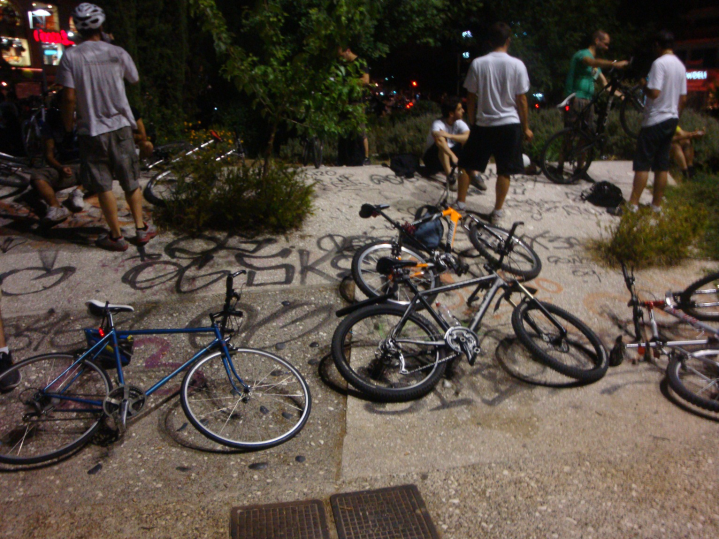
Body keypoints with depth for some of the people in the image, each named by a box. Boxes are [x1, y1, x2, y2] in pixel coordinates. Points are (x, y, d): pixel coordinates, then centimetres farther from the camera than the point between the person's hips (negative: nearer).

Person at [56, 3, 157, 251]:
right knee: (131, 181, 14)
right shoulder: (118, 53, -4)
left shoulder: (70, 56, -9)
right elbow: (136, 81, 10)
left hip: (91, 130, -2)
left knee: (103, 186, 7)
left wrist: (68, 126, 2)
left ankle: (116, 236, 13)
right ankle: (141, 228, 19)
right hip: (120, 126, 2)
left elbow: (69, 98, -12)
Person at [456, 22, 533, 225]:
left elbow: (471, 97, -1)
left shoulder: (478, 64, -5)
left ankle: (460, 203, 19)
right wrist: (526, 127, 7)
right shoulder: (517, 65, -6)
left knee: (466, 164, 15)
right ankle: (497, 211, 13)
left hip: (483, 124, 0)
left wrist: (472, 121, 13)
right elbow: (521, 100, -3)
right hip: (509, 124, 0)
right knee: (504, 171, 8)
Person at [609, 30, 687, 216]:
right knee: (662, 164, 10)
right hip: (672, 120, 8)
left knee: (642, 164, -7)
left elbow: (654, 92, -22)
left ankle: (632, 205, -8)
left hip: (655, 120, -8)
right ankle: (657, 205, 13)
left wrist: (644, 84, -3)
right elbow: (683, 98, 14)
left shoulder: (659, 63, -14)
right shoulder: (680, 65, 12)